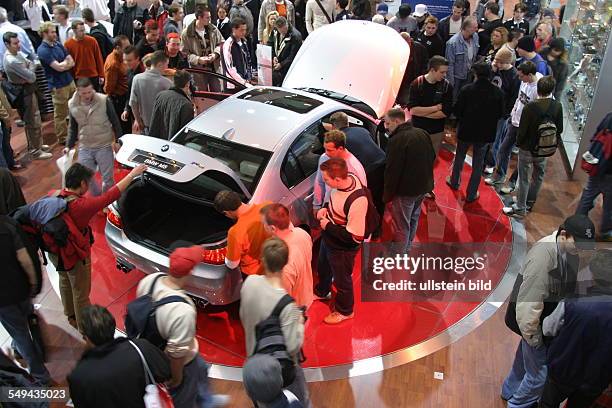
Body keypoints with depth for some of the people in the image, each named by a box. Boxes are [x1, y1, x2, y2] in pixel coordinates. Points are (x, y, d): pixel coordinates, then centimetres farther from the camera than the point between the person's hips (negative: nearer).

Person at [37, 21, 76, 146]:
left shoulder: (58, 44, 8)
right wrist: (66, 62, -2)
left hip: (70, 81, 7)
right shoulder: (43, 50, -15)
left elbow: (72, 63, 4)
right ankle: (62, 138, 17)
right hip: (58, 86, -7)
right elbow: (59, 67, -21)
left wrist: (62, 64, -12)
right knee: (60, 114, 4)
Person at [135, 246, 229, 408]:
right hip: (177, 362, -8)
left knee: (200, 368, 34)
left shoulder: (150, 279, -21)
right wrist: (176, 378, -12)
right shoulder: (183, 311, -43)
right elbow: (177, 352, -31)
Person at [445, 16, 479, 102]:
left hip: (469, 76, 6)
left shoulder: (475, 36, -5)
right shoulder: (453, 43, -27)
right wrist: (450, 82, -17)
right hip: (457, 77, -6)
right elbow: (450, 64, -20)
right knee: (454, 100, 9)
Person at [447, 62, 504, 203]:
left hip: (466, 130, -1)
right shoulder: (498, 92, -10)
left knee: (459, 157, 24)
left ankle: (454, 182, 44)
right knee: (478, 164, 13)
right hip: (485, 133, 1)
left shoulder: (466, 90, -17)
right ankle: (471, 194, 20)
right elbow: (500, 113, -1)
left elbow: (457, 111, -13)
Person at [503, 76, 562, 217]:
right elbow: (559, 129, 0)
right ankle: (530, 201, 40)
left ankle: (520, 208, 15)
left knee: (524, 179, 6)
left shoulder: (530, 107, -22)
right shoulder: (557, 107, -9)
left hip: (528, 149, -4)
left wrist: (519, 143, 2)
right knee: (538, 176, 23)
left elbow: (522, 129, -17)